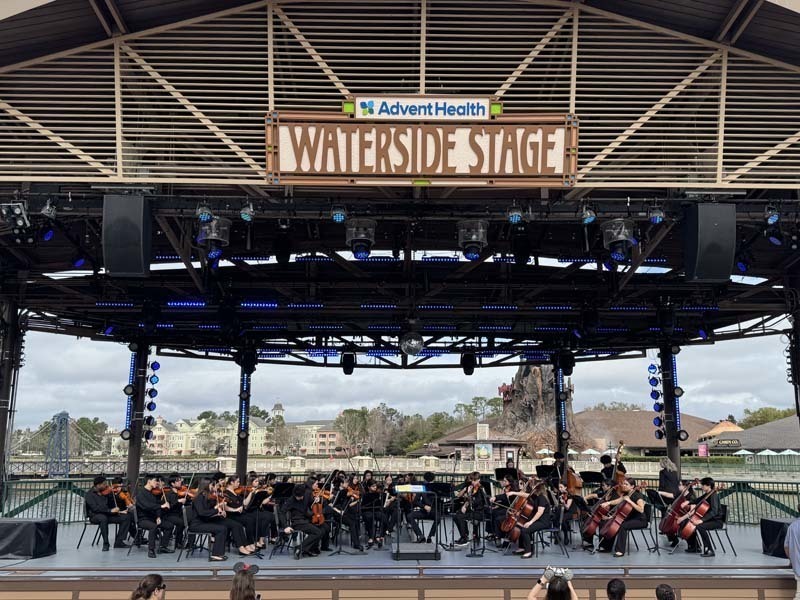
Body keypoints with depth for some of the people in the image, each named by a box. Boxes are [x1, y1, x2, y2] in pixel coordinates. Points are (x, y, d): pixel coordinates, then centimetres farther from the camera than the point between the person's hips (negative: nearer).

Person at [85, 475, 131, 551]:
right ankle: (105, 543, -25)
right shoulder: (90, 494, -9)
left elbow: (112, 505, 13)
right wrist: (110, 511, -29)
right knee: (103, 518, -40)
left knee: (126, 517, -12)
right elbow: (95, 508, -23)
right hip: (95, 516, -6)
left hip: (107, 514, 6)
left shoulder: (105, 492, 8)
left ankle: (118, 542, -10)